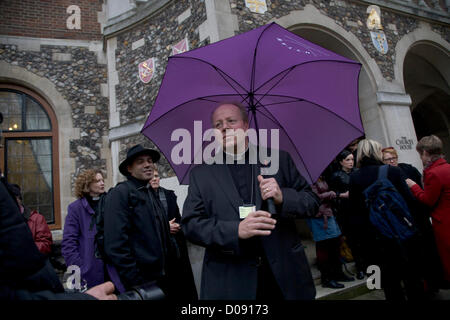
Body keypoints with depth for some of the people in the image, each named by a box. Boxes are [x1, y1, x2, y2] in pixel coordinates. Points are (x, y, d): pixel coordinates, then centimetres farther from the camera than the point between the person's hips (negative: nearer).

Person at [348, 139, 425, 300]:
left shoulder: (354, 177, -5)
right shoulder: (394, 172, -10)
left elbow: (354, 211, -5)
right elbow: (409, 201, -10)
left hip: (374, 238, 2)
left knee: (390, 283, 13)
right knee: (412, 280, 15)